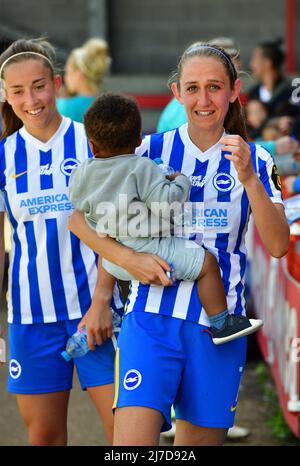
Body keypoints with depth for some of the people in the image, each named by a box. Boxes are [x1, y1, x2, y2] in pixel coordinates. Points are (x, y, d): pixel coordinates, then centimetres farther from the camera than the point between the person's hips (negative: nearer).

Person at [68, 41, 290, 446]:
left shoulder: (255, 161, 5)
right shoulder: (150, 151, 3)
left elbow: (278, 245, -7)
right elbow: (79, 218, 3)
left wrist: (249, 179, -20)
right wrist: (127, 257, -13)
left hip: (218, 325, 1)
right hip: (152, 319, -1)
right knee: (131, 441, -17)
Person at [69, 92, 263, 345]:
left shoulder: (80, 174, -1)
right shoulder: (141, 168, -19)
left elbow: (78, 204, 15)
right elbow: (166, 204, -23)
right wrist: (180, 181, -4)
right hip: (146, 252, -7)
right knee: (206, 262, -3)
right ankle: (221, 325, -1)